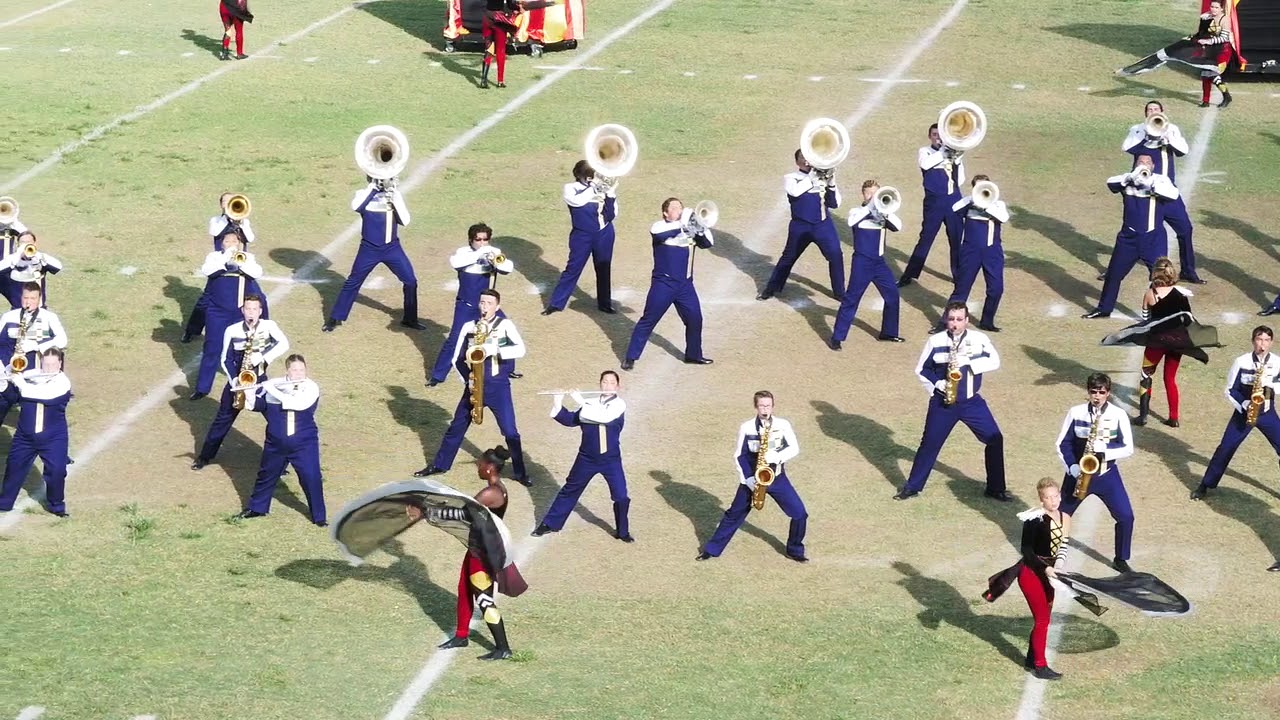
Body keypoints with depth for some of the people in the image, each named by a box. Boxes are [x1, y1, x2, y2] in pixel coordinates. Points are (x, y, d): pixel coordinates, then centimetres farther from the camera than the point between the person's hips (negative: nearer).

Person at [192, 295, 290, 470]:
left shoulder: (268, 326, -7)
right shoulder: (232, 331, -6)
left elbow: (284, 344, -22)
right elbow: (226, 359, 0)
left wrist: (263, 356, -31)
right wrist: (234, 379, -14)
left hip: (260, 380, 0)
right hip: (238, 380, 0)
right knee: (223, 419, 6)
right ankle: (205, 456, 18)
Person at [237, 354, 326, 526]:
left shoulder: (311, 388, -12)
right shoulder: (273, 385, -2)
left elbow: (299, 404, -29)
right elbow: (257, 405, 6)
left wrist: (273, 391, -26)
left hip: (304, 443, -3)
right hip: (276, 443, 3)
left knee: (312, 478, -6)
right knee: (267, 474, 18)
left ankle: (319, 516, 7)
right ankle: (257, 507, 38)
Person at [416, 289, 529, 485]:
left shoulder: (505, 325, -3)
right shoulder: (469, 327, 5)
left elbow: (520, 350, -17)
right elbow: (457, 359, 9)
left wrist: (493, 349, -28)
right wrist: (467, 379, -5)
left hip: (498, 386, -3)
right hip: (475, 385, 3)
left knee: (510, 431, -4)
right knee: (456, 427, 12)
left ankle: (520, 472, 8)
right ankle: (439, 465, 25)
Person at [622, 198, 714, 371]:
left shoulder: (690, 229, 9)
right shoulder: (660, 227, -6)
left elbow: (708, 243, 2)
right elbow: (656, 233, -30)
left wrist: (701, 227, -17)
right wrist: (683, 225, -34)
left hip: (685, 285, 5)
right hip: (663, 284, -5)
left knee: (695, 319, 8)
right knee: (648, 320, -2)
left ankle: (693, 355, 27)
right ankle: (630, 357, 4)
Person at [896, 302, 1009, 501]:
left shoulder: (979, 339, -3)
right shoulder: (935, 341, -5)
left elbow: (994, 362, -12)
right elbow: (921, 369, 3)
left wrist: (967, 361, -24)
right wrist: (937, 384, -14)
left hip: (972, 402, 1)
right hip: (943, 402, -1)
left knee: (995, 439, -4)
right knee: (930, 443, 4)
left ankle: (995, 489, 9)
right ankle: (913, 486, 20)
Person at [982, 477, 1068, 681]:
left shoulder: (1062, 517, 2)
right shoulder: (1035, 519, -20)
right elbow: (1026, 550, -18)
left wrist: (1058, 563, -5)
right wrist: (1045, 568, -24)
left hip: (1047, 573, 7)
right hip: (1031, 573, -7)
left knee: (1044, 618, 14)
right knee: (1042, 619, -5)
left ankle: (1032, 660, 27)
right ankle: (1040, 666, 5)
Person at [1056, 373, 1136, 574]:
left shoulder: (1118, 415, -7)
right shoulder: (1075, 413, -5)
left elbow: (1128, 448, -7)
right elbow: (1062, 443, -1)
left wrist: (1104, 450, -24)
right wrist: (1072, 467, -15)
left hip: (1106, 474, 0)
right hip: (1079, 472, 0)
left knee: (1125, 516, -8)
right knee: (1062, 513, 5)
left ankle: (1120, 560, 10)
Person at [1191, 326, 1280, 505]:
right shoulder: (1242, 362, -10)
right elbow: (1230, 390, -5)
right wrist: (1244, 405, -20)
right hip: (1244, 412, -1)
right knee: (1225, 448, -4)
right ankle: (1205, 485, 8)